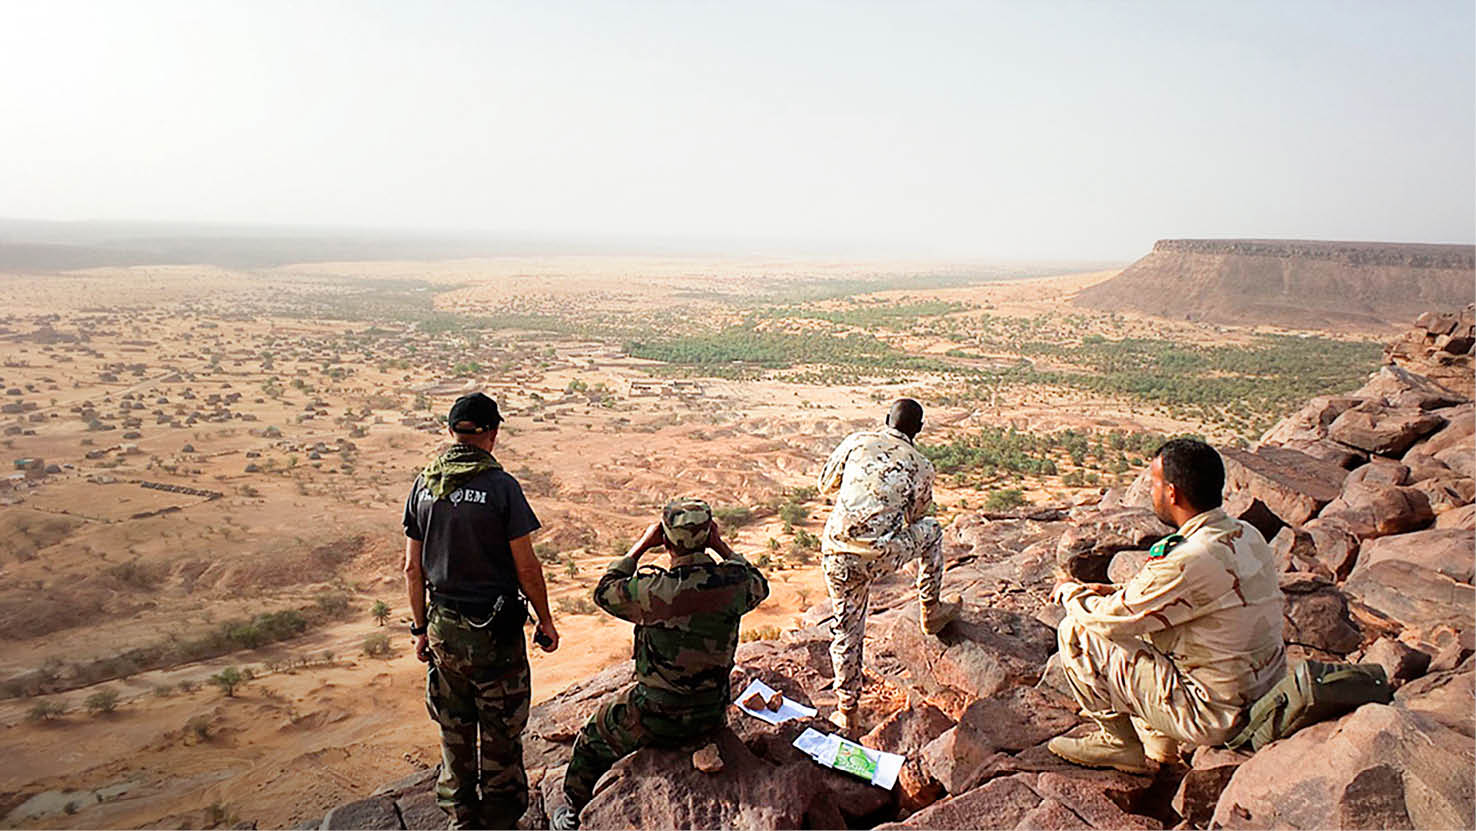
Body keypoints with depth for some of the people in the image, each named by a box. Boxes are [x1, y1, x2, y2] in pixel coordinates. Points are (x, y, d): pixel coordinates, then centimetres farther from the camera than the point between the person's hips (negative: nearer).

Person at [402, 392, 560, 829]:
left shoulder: (424, 485, -1)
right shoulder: (501, 486, -17)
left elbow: (413, 569, 4)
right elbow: (526, 567, -14)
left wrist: (422, 628, 14)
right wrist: (546, 621, -1)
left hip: (444, 627, 5)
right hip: (495, 630, -5)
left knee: (454, 731, 20)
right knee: (500, 733, 13)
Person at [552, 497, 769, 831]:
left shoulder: (652, 591, -25)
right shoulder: (733, 583, -16)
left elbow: (604, 591, -4)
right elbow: (760, 585, 10)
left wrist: (640, 546, -1)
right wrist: (722, 546, 7)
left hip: (655, 722, -4)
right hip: (712, 716, 5)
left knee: (593, 734, 26)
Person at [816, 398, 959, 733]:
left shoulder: (857, 441, 7)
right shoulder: (921, 467, 4)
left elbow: (825, 485, 17)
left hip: (836, 555, 2)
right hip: (881, 557, -2)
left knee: (847, 629, 20)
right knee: (931, 530, 27)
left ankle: (847, 710, 27)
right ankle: (931, 613, 40)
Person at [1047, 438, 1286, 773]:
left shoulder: (1187, 562, -27)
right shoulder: (1249, 536, 1)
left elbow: (1109, 619, -16)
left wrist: (1070, 591, 4)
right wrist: (1119, 593, 12)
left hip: (1217, 717, -9)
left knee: (1077, 632, -6)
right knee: (1139, 619, 21)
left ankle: (1121, 743, 12)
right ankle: (1157, 743, 22)